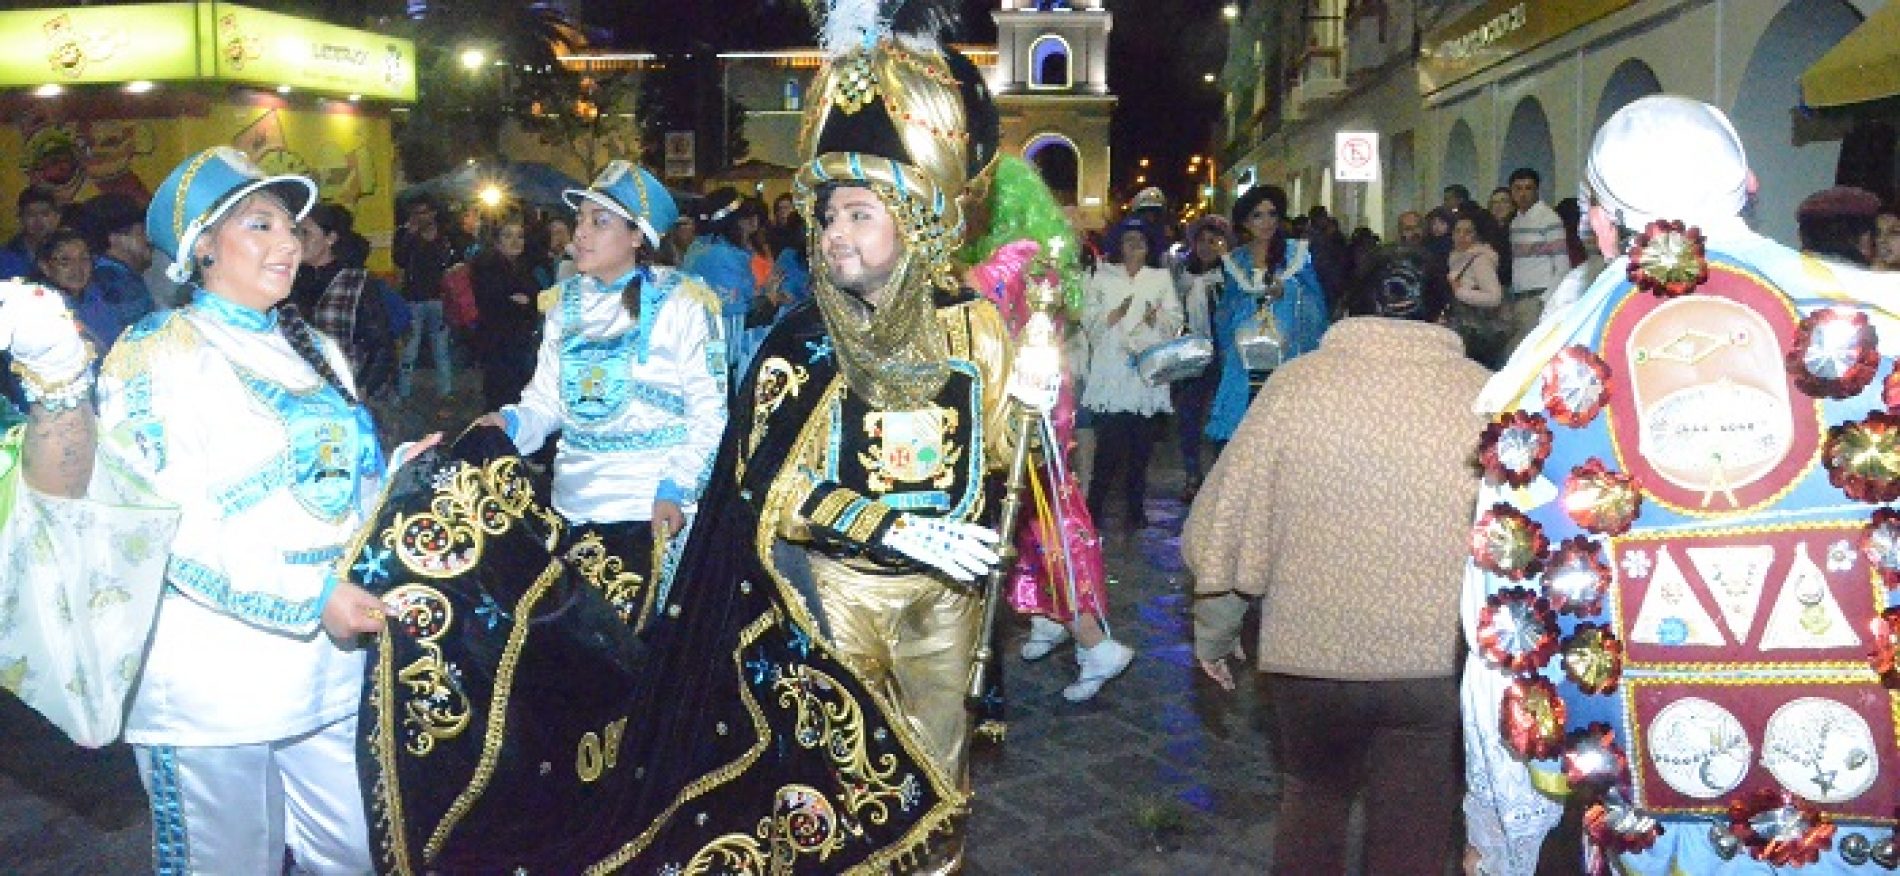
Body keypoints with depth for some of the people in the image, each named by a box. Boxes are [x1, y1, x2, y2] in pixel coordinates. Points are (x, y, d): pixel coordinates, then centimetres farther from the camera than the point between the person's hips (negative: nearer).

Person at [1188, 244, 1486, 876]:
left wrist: (1214, 631, 11)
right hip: (1441, 662, 0)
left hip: (1310, 651, 1)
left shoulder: (1295, 383, -5)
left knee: (1314, 795, 27)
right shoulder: (1486, 394, -5)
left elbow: (1226, 521, -3)